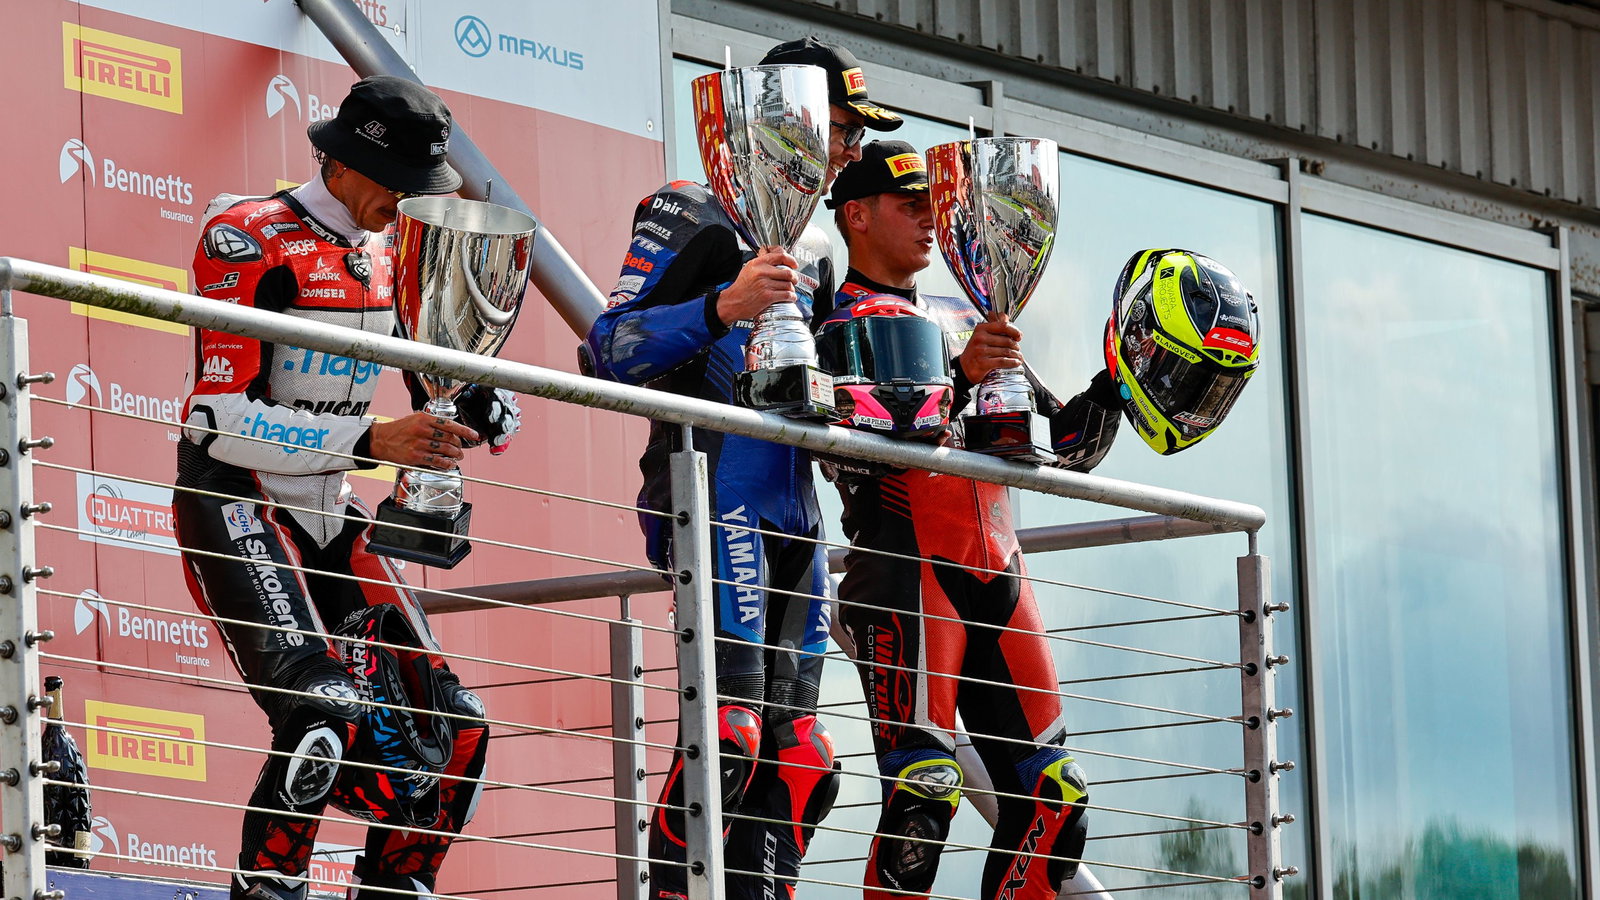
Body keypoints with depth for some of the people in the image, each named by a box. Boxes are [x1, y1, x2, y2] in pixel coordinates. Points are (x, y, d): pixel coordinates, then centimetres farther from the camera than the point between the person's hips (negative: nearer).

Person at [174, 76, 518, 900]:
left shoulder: (387, 256, 12)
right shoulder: (250, 239, -12)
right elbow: (219, 416, -19)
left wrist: (483, 412, -5)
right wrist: (368, 441, -24)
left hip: (328, 518, 8)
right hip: (233, 501, -8)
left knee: (455, 725, 1)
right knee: (322, 713, -28)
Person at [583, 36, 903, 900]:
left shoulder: (813, 251, 22)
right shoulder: (692, 215, -3)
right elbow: (609, 350, -14)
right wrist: (722, 309, -27)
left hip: (794, 516, 8)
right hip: (714, 497, -8)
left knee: (793, 750, 4)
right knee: (731, 731, -19)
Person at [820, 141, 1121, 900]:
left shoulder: (966, 322, 23)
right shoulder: (840, 325, 0)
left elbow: (1066, 445, 25)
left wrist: (1114, 387, 7)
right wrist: (956, 379, -27)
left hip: (996, 573, 8)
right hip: (906, 572, -7)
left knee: (1052, 798, 3)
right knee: (923, 793, -17)